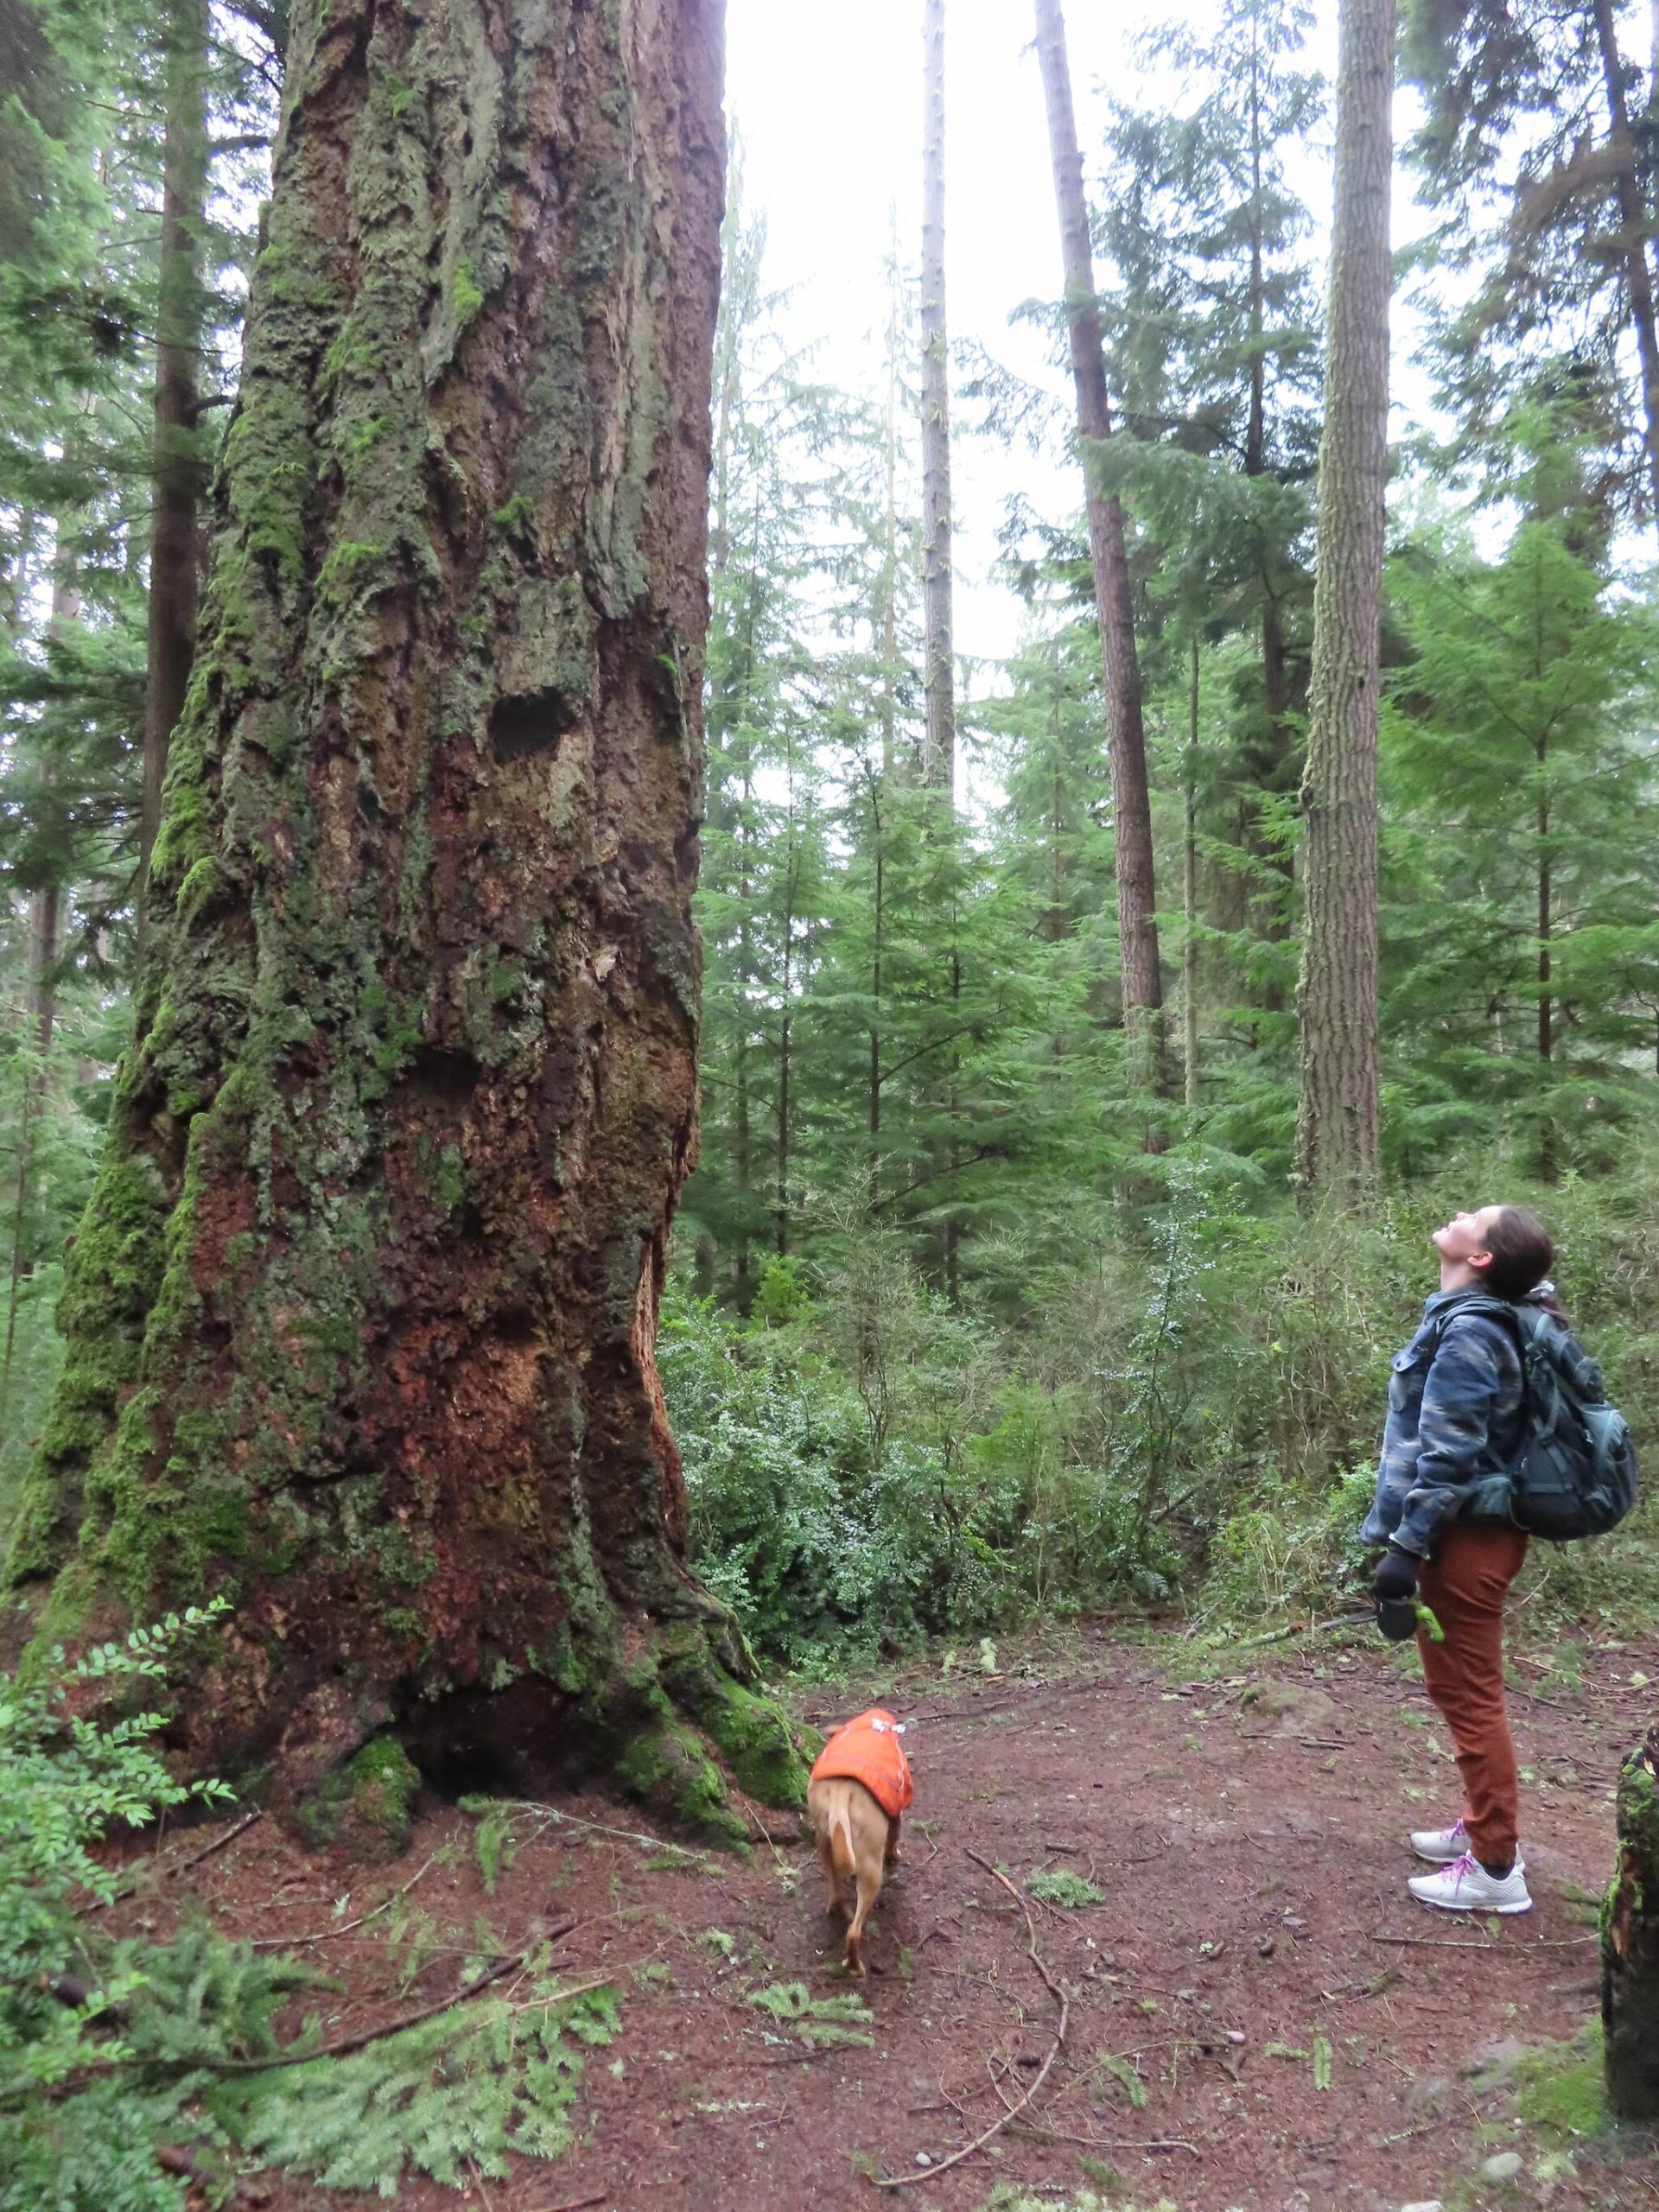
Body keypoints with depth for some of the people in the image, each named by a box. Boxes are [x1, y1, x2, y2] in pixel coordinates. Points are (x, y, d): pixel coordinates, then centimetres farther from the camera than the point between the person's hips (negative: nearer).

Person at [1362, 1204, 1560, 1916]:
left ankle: (1496, 1868, 12)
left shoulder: (1468, 1334, -22)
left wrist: (1404, 1547, -21)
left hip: (1463, 1538, -10)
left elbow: (1447, 1457, -24)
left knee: (1469, 1698, 1)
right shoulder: (1467, 1320, 7)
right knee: (1466, 1691, 21)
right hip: (1475, 1531, 10)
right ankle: (1486, 1826, 35)